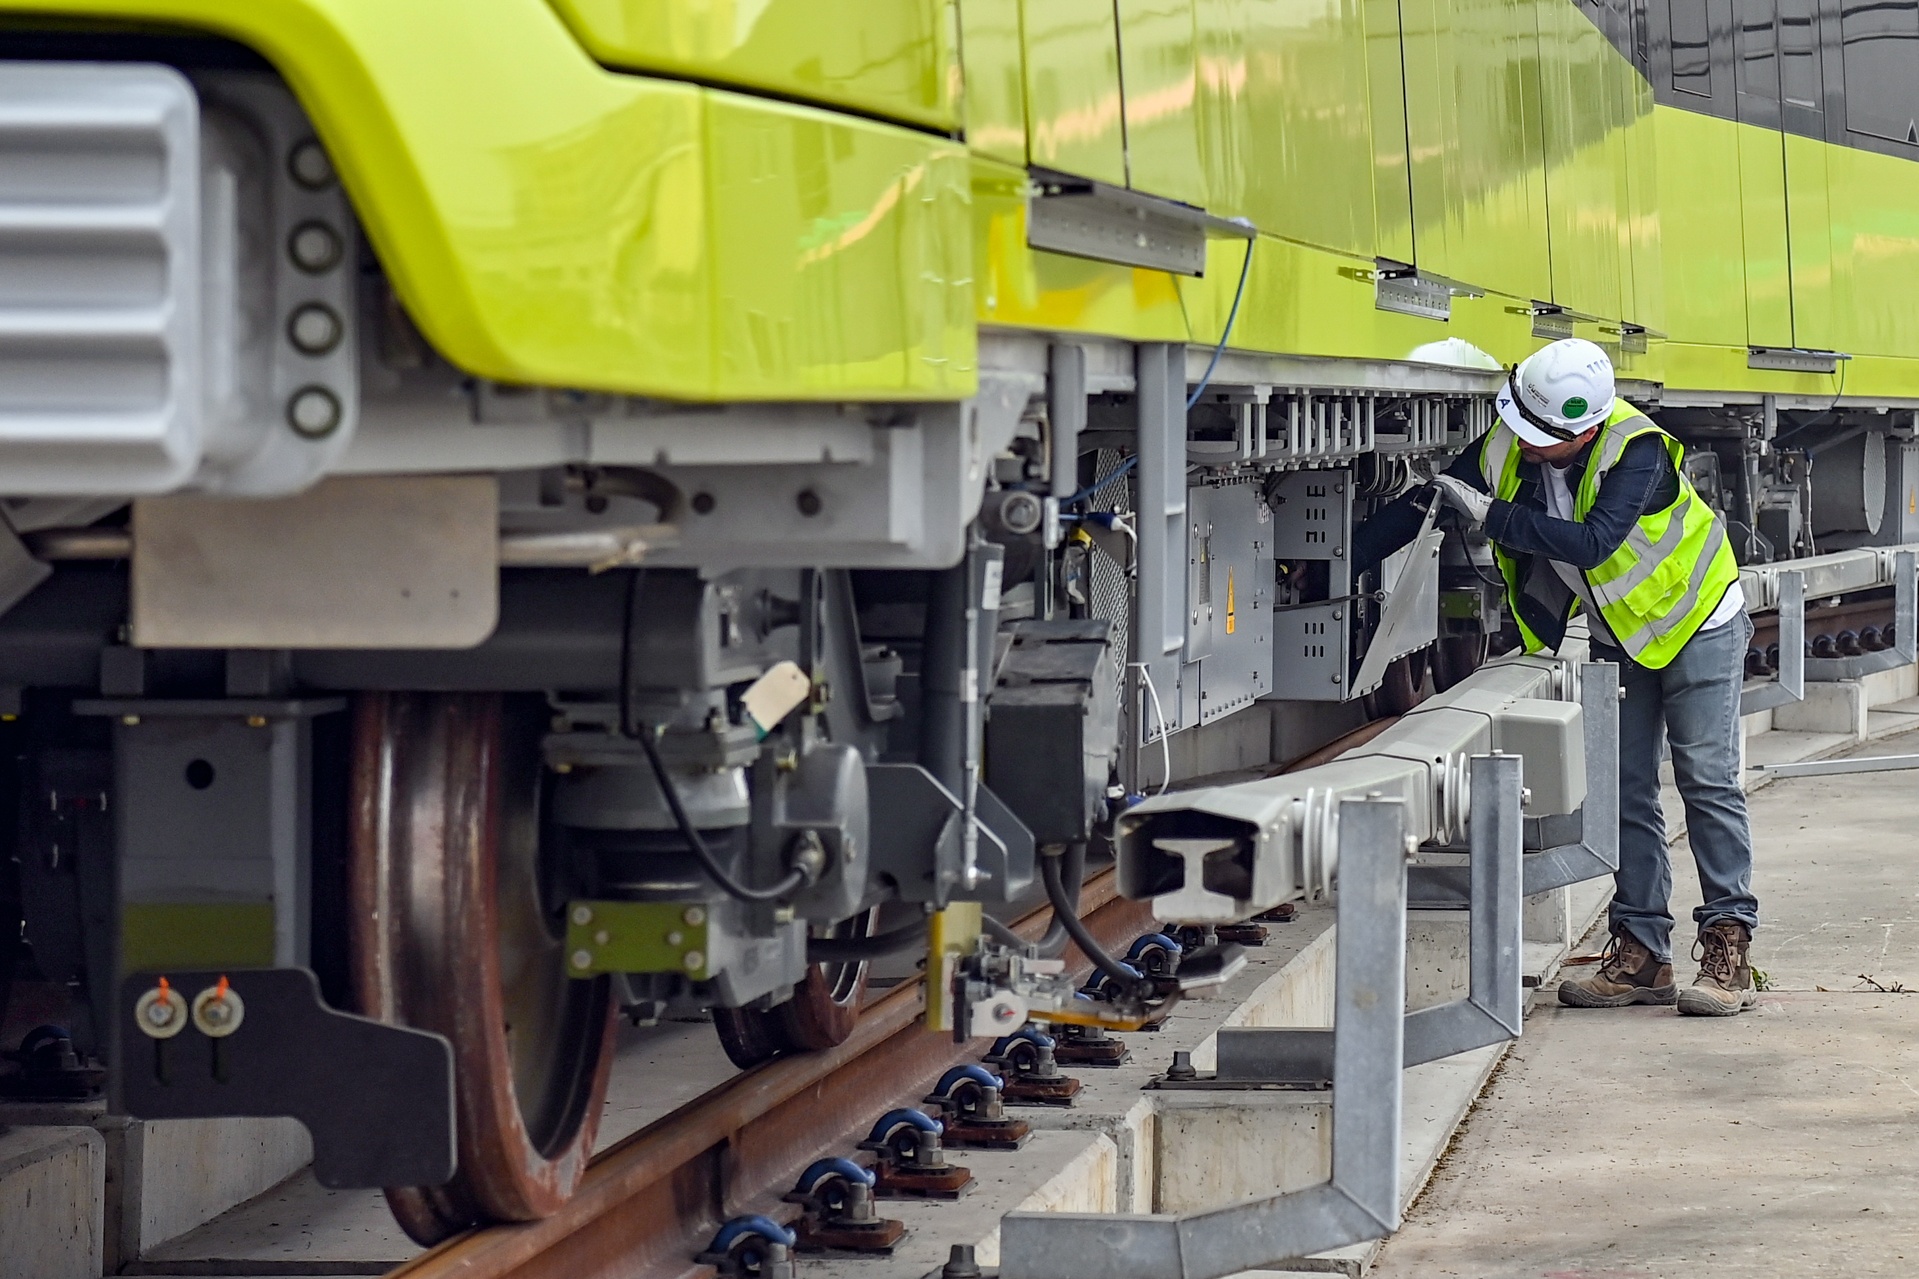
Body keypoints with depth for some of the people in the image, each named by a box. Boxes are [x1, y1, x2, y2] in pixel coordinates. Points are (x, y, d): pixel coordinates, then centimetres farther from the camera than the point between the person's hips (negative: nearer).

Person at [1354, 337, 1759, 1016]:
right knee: (1627, 789, 3)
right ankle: (1642, 953, 5)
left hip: (1698, 623, -6)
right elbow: (1420, 507, -8)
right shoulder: (1504, 449, -15)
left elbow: (1593, 541, -42)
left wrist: (1492, 516, -39)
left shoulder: (1635, 450, -32)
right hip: (1621, 638, 6)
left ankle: (1728, 949, -9)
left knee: (1706, 778, -10)